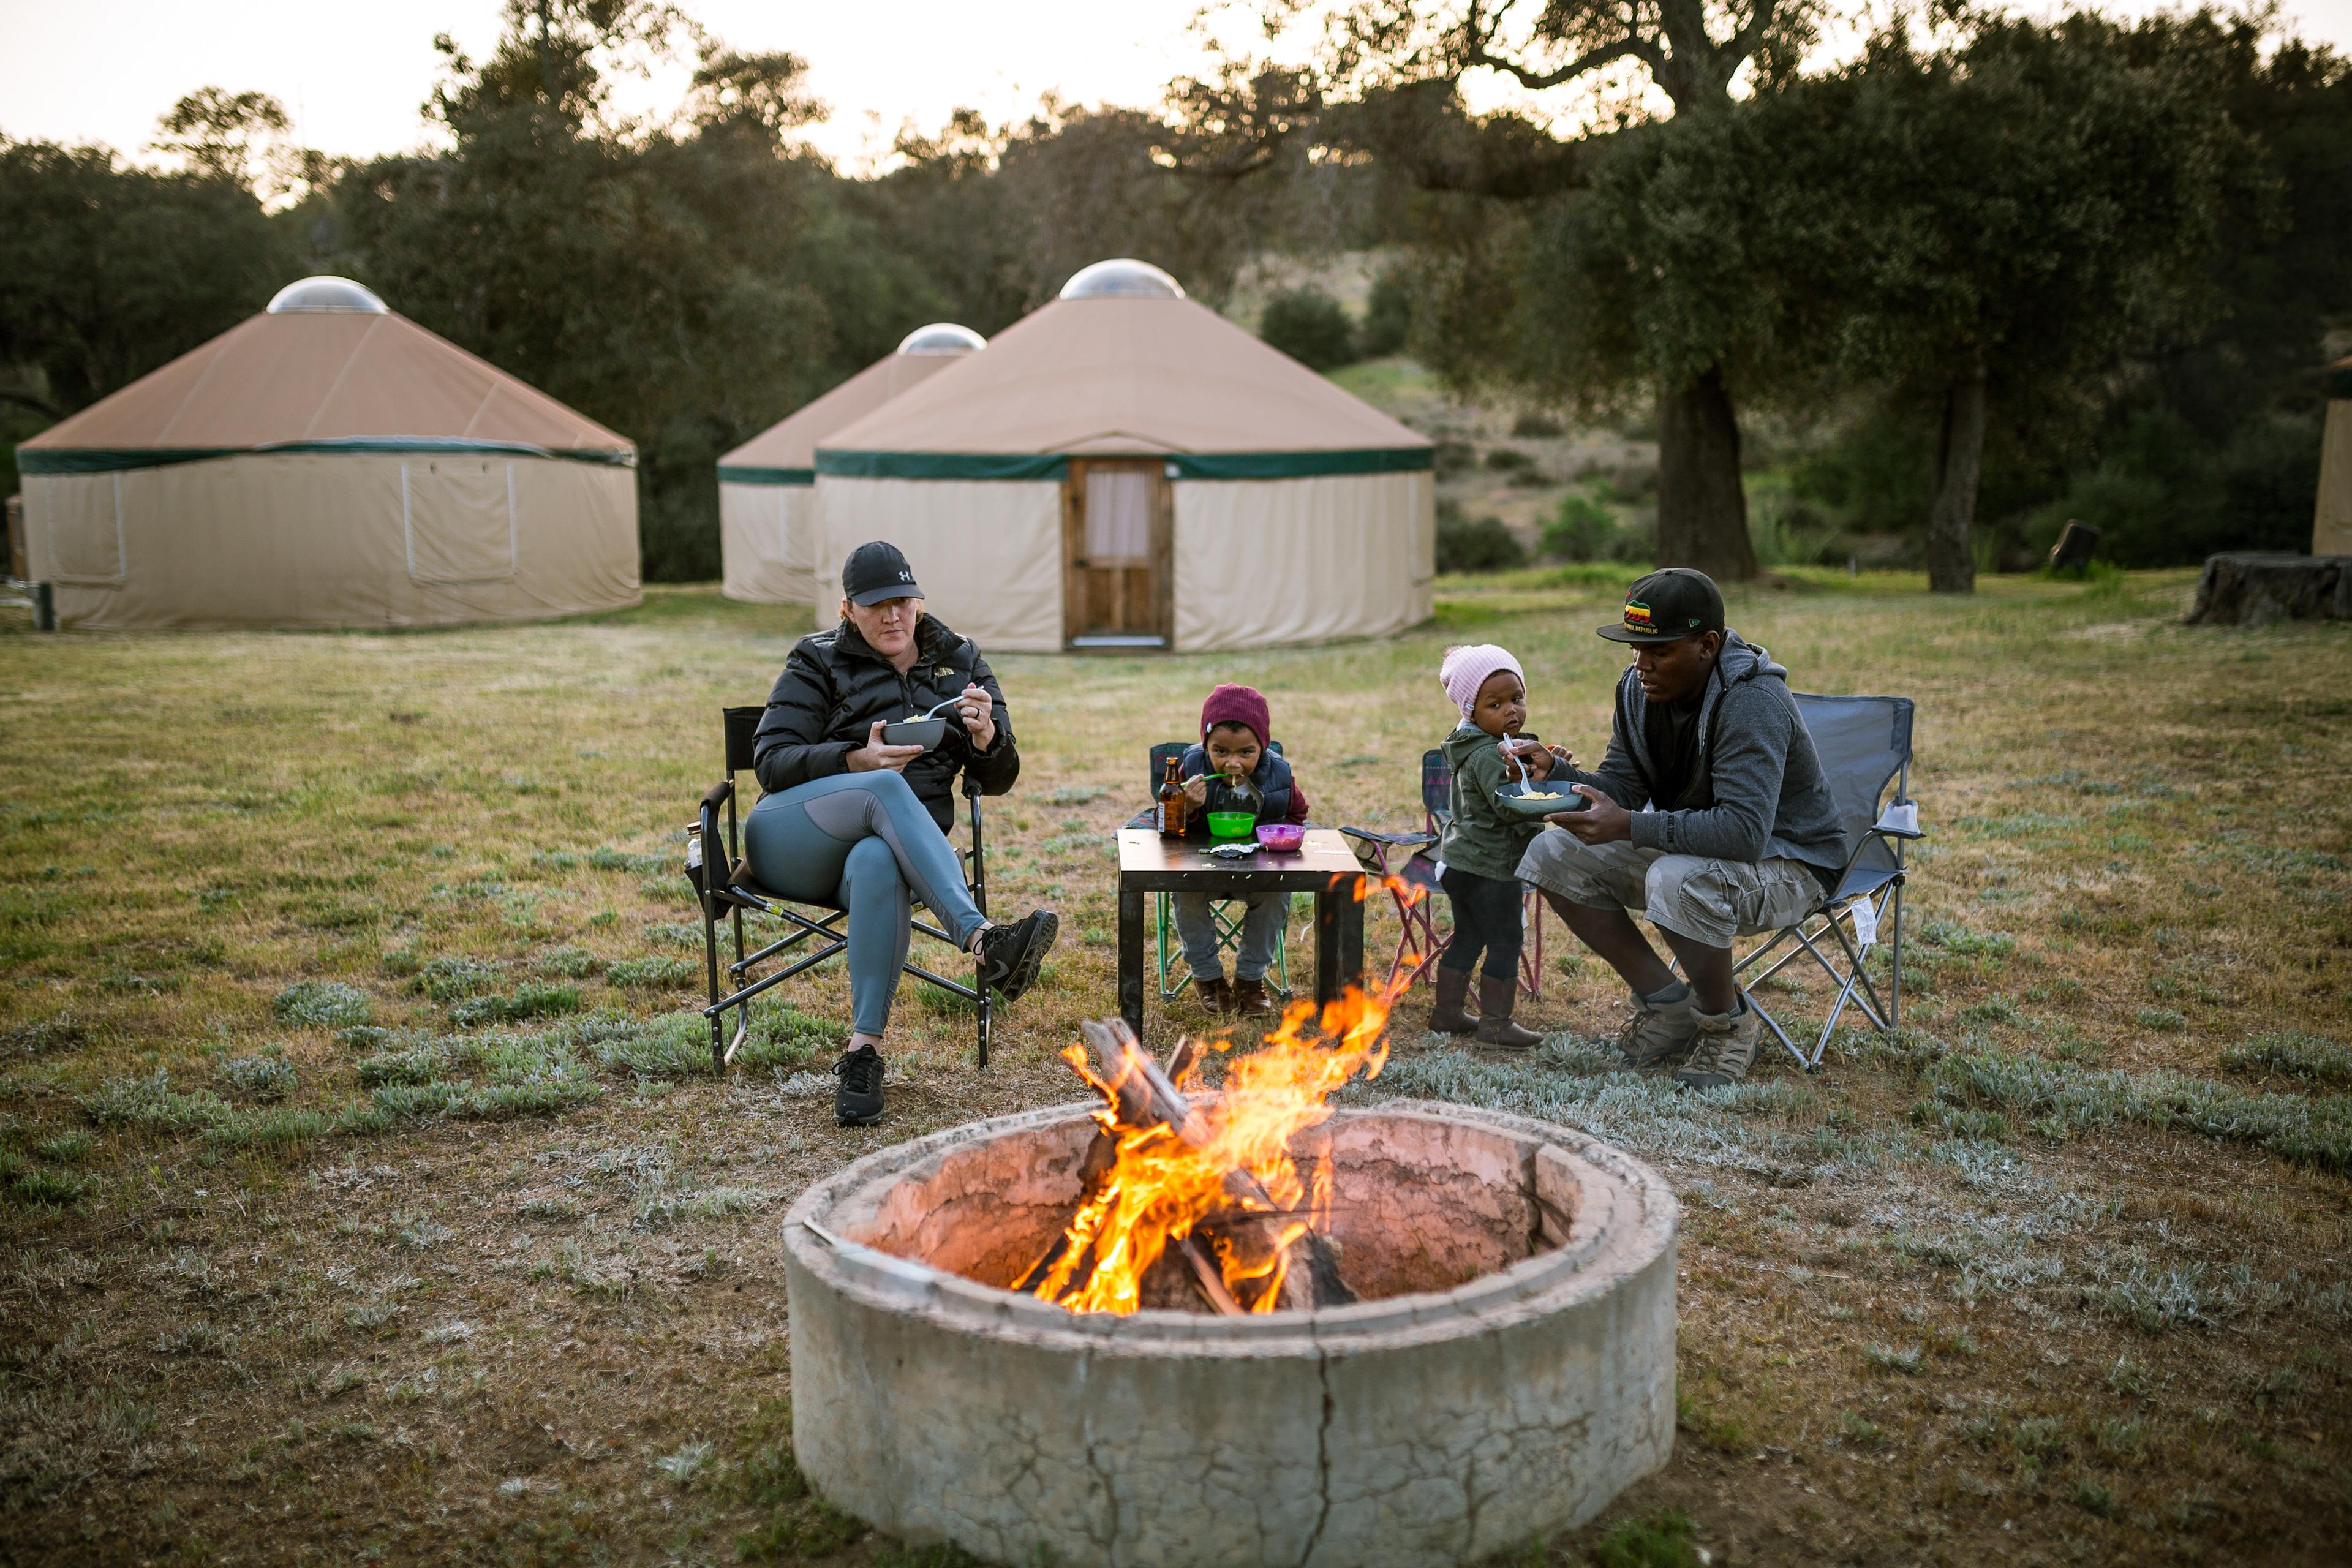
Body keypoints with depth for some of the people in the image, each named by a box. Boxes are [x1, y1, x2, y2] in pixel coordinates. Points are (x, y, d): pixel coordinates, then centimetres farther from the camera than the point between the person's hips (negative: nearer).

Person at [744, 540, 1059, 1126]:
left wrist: (986, 735, -13)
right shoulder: (819, 663, 8)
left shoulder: (960, 662, 15)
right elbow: (770, 761, -4)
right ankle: (983, 941, -51)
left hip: (893, 843, 1)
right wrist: (857, 761, -21)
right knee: (886, 788, -36)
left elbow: (998, 780, 11)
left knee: (879, 866, -39)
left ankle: (863, 1051, -41)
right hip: (790, 840, -1)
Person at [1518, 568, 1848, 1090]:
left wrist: (1629, 828, -43)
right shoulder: (1639, 686, -5)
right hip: (1687, 846, 8)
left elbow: (1746, 830, -38)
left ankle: (1729, 1022, -9)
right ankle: (1667, 1003, 4)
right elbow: (1622, 786, -2)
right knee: (1553, 856, -6)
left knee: (1678, 881, -39)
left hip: (1787, 864, -8)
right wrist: (1555, 773, -22)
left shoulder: (1753, 702, -29)